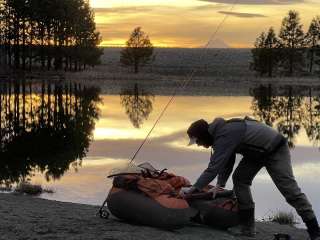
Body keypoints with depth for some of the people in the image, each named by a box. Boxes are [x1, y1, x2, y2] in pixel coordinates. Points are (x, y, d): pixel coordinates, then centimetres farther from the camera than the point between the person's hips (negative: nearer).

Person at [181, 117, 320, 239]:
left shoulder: (224, 136, -30)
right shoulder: (220, 132, 0)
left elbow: (214, 166, -33)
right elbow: (226, 162, 6)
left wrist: (194, 188, -30)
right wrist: (220, 184, -3)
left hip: (276, 150, -10)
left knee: (289, 189, -13)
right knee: (239, 179, 0)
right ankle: (247, 226, 2)